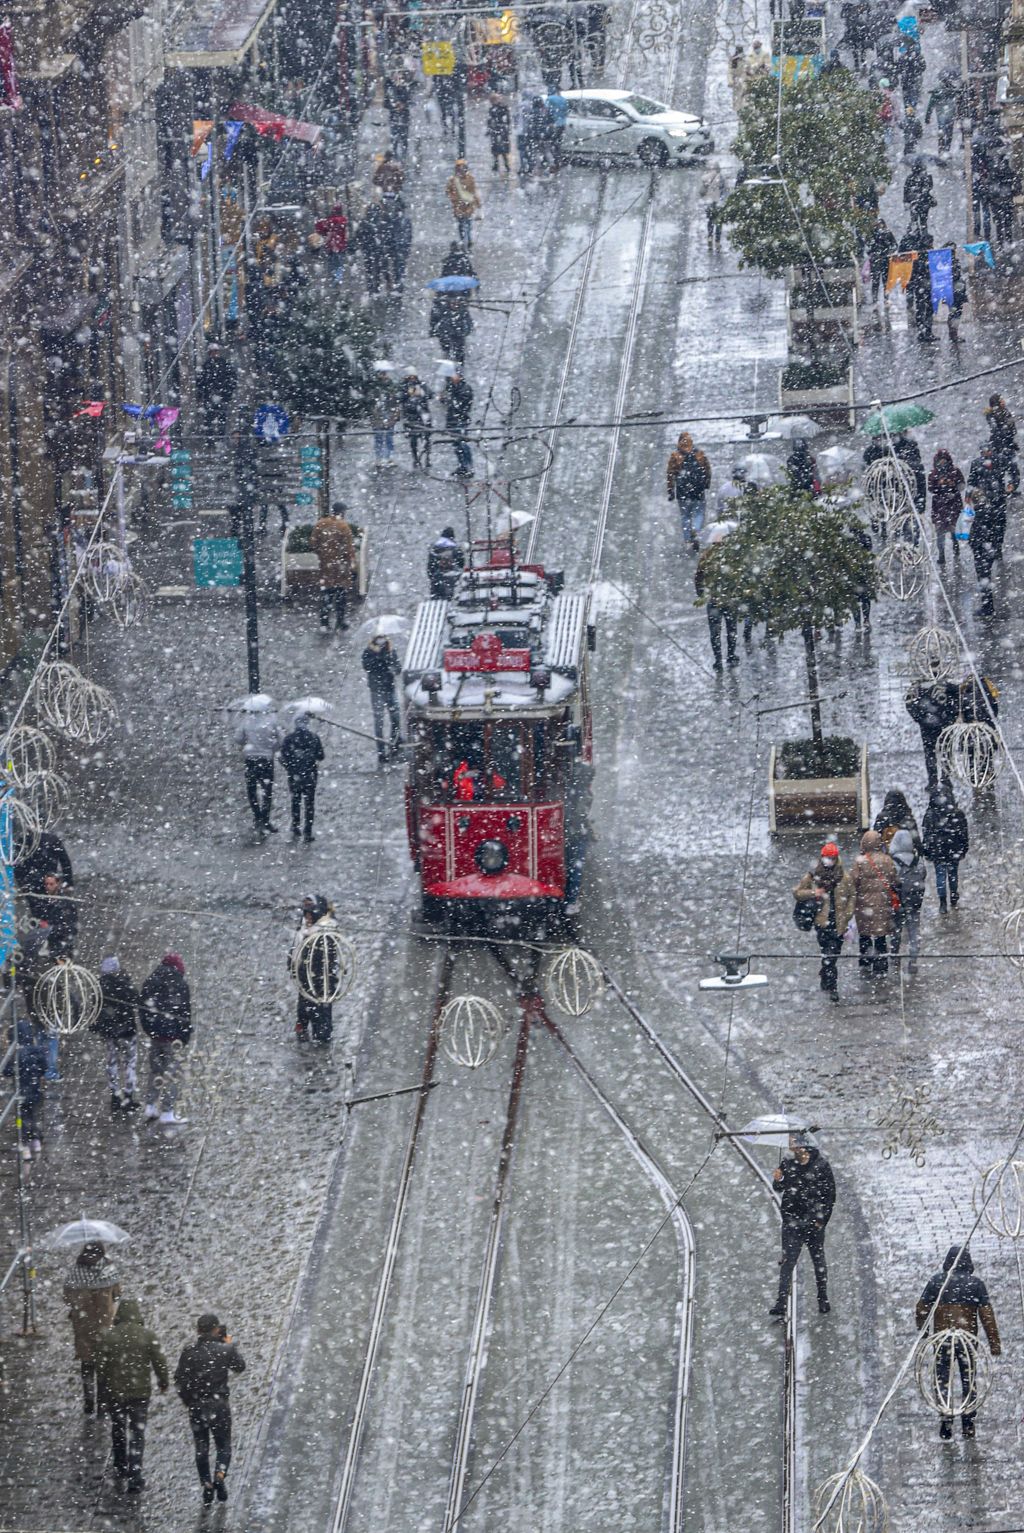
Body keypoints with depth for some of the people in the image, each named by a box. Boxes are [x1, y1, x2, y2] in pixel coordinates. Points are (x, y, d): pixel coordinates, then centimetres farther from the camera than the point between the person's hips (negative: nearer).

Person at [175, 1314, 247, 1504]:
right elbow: (240, 1366, 9)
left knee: (201, 1448, 12)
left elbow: (179, 1380, -2)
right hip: (220, 1403, -1)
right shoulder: (224, 1350, -8)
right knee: (223, 1445, 9)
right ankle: (220, 1475, -16)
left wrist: (186, 1399, 12)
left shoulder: (188, 1352, -5)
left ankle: (206, 1484, 8)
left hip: (196, 1406, 1)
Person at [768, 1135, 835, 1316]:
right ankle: (781, 1302, -12)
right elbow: (780, 1191, 13)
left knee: (818, 1261, 8)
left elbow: (830, 1194, -1)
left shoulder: (820, 1165, -3)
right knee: (787, 1261, -7)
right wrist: (778, 1181, -10)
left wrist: (822, 1219, -6)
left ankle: (823, 1300, 19)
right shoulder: (788, 1164, 5)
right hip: (792, 1220, 1)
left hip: (814, 1221, -1)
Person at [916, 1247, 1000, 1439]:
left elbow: (921, 1309, -1)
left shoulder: (936, 1281, -1)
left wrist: (922, 1330, 16)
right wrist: (994, 1342, 0)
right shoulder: (976, 1284, -2)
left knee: (942, 1381, 6)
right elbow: (987, 1315, -4)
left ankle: (946, 1422, -4)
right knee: (969, 1383, 10)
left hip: (941, 1337, 0)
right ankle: (968, 1425, 8)